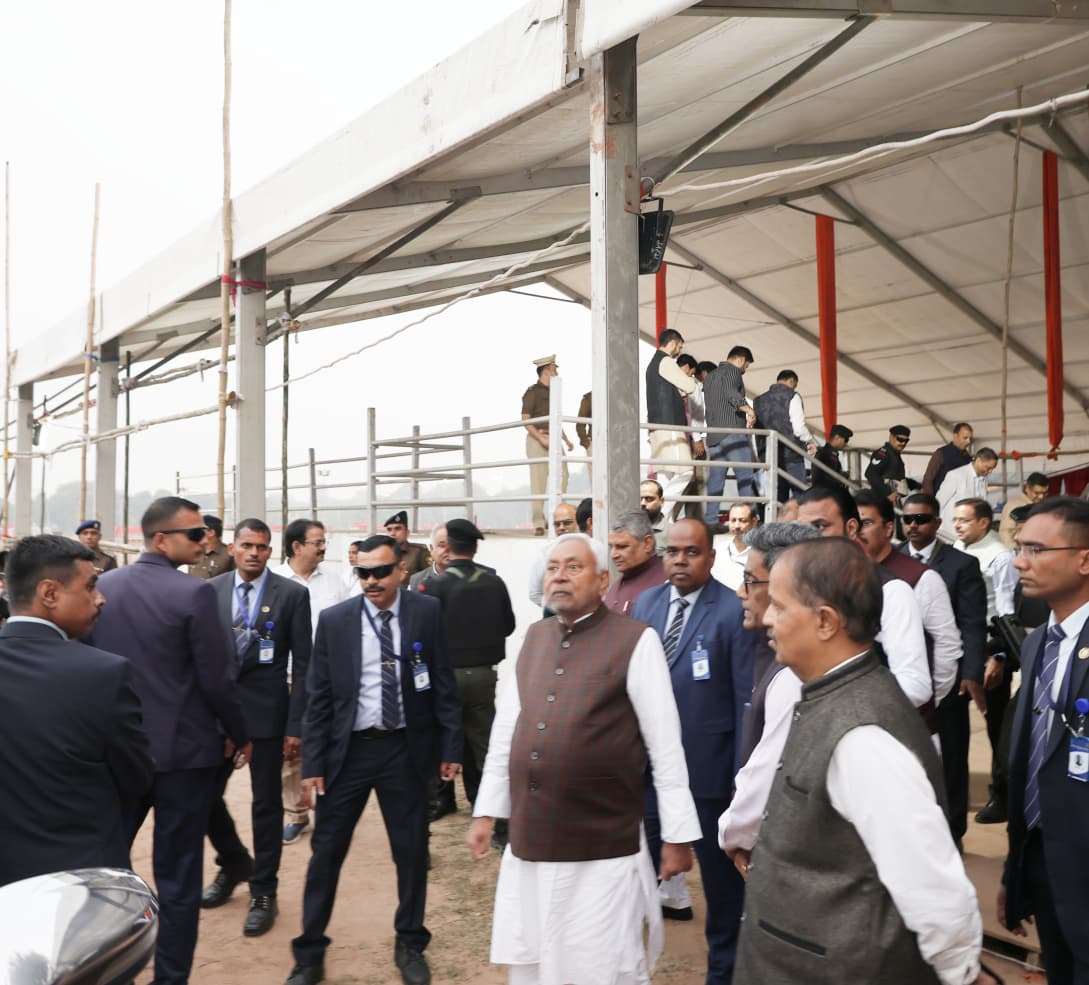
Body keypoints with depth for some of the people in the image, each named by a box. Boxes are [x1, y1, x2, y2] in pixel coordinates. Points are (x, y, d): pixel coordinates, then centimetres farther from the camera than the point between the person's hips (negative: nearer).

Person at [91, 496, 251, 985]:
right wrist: (240, 735, 1)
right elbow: (216, 679, -14)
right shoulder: (194, 592, -16)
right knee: (177, 875, 6)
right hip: (183, 750, -5)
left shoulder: (100, 587, 0)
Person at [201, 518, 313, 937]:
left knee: (266, 804, 5)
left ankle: (263, 892, 22)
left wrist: (296, 726, -9)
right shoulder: (209, 591, 2)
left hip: (266, 711, -2)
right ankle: (234, 863, 35)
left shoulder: (292, 594, -5)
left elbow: (303, 665, -5)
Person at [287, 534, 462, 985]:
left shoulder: (428, 612, -4)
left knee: (412, 851, 10)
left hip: (406, 748, 0)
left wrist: (451, 747, -2)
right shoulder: (334, 620, -4)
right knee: (326, 851, 8)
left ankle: (410, 946, 30)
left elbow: (443, 684, 0)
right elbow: (318, 697, -1)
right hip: (348, 748, 0)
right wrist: (313, 763, -4)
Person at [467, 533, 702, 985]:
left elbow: (665, 745, -9)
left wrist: (676, 835, -7)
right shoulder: (534, 637, 8)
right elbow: (506, 728, 12)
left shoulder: (635, 641, -10)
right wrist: (487, 811, 12)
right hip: (528, 844, 6)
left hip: (601, 851, -5)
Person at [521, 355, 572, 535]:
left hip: (553, 439, 7)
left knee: (562, 477, 1)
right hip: (537, 439, -7)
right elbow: (525, 419, -12)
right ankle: (538, 524, -3)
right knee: (539, 482, -6)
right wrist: (541, 439, -19)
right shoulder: (532, 392, -5)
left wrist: (566, 439, 19)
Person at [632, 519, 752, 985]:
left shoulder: (734, 611, -12)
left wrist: (743, 774, -12)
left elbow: (747, 699, -12)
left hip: (708, 767, -4)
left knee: (720, 873, 14)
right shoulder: (645, 603, 5)